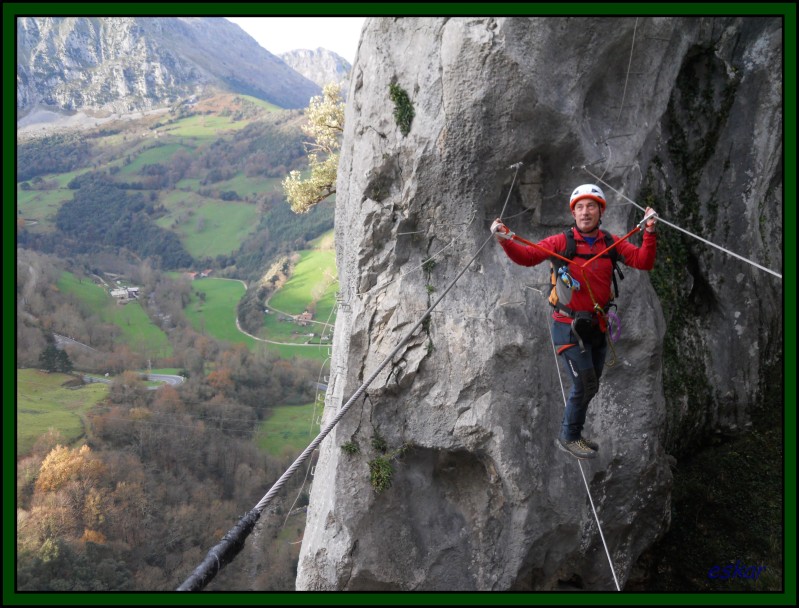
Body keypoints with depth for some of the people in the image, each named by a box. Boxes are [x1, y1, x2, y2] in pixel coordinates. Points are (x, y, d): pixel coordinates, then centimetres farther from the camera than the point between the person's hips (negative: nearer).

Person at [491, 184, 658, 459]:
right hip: (569, 327, -5)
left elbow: (644, 263, -7)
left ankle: (573, 434, 39)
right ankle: (568, 437, 19)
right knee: (585, 385, -3)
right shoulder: (562, 242, -11)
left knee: (590, 385, 18)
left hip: (597, 327, 5)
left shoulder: (611, 243, 0)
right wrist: (506, 241, -38)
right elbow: (527, 256, -20)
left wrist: (649, 233, -23)